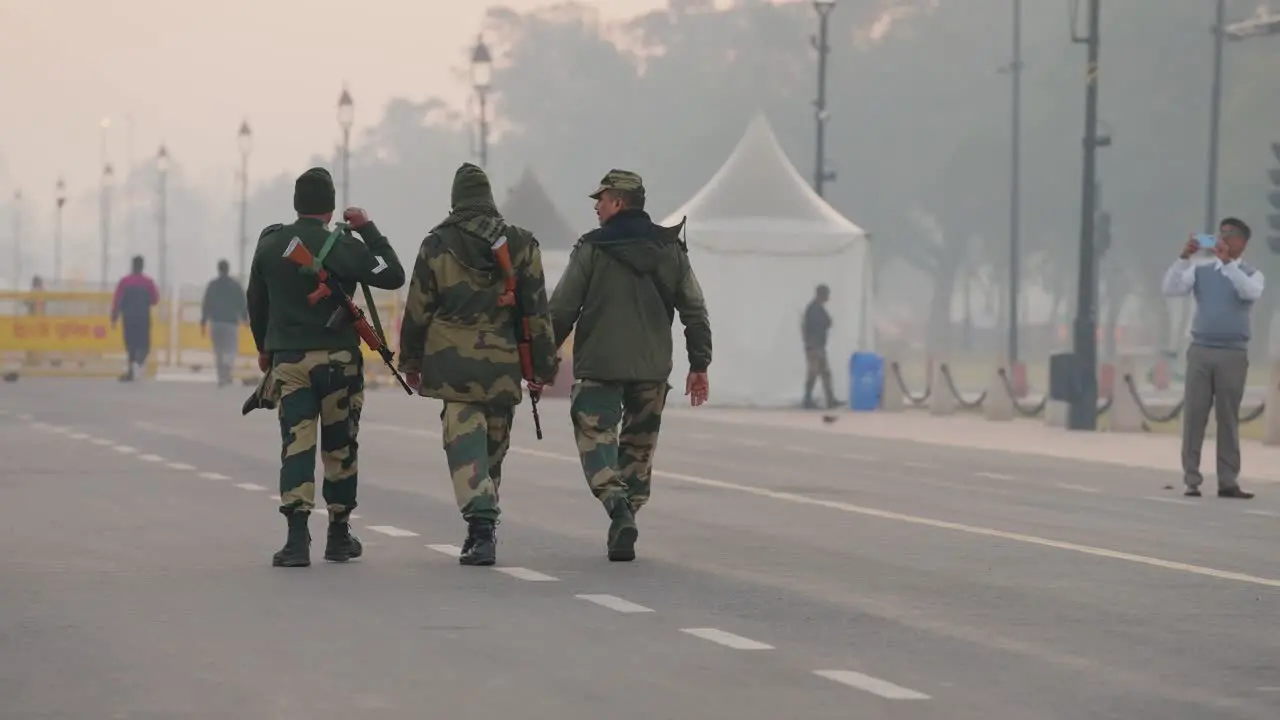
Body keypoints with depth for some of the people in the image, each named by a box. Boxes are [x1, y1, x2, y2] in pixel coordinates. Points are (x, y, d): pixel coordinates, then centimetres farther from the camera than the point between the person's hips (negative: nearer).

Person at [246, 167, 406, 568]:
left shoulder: (269, 244, 4)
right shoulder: (341, 246, -9)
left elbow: (256, 302, 14)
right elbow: (393, 276, -9)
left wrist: (265, 349, 29)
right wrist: (368, 229, -1)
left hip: (287, 360, 2)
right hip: (337, 360, -2)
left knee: (296, 446, -3)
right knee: (340, 448, 10)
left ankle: (297, 538, -18)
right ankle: (339, 537, 19)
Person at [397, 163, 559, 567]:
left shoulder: (436, 245, 0)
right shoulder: (521, 245, 5)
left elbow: (418, 309, 4)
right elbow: (536, 312, 6)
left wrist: (411, 361, 15)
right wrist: (543, 364, 12)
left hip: (452, 362, -2)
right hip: (503, 365, 2)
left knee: (465, 443, -6)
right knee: (493, 448, 14)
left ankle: (481, 525, -23)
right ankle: (483, 530, 21)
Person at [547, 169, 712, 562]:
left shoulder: (592, 248, -4)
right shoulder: (672, 250, 8)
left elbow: (561, 310, -4)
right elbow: (694, 310, 7)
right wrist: (699, 365, 11)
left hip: (599, 366, -4)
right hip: (653, 368, 4)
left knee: (595, 439, -2)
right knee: (639, 446, 14)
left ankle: (618, 507, -24)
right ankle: (626, 516, 13)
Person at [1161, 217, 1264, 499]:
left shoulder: (1251, 274, 5)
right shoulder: (1201, 270, 10)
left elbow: (1251, 293, -17)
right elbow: (1171, 289, -3)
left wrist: (1228, 262, -24)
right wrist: (1183, 257, -14)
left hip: (1233, 354, -1)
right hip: (1200, 350, 1)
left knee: (1228, 418, 1)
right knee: (1193, 415, -2)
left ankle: (1228, 482, 2)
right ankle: (1191, 480, 0)